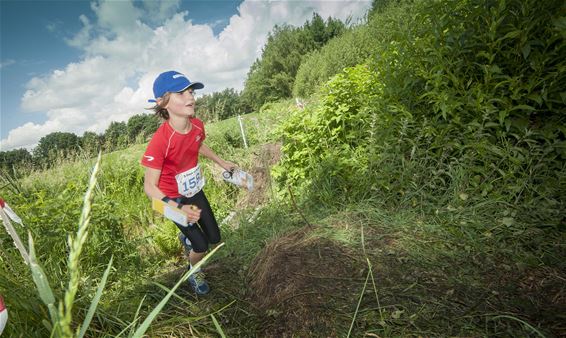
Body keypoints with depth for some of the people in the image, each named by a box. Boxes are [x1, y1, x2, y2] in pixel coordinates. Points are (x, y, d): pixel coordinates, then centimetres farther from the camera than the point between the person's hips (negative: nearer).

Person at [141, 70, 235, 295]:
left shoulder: (197, 125, -14)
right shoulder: (160, 141, -32)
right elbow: (150, 186, -26)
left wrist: (221, 162, 17)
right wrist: (178, 209, -38)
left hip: (195, 191, 6)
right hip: (175, 200, -5)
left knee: (215, 239, 12)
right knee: (201, 246, 0)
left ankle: (188, 237, 47)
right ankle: (194, 273, 35)